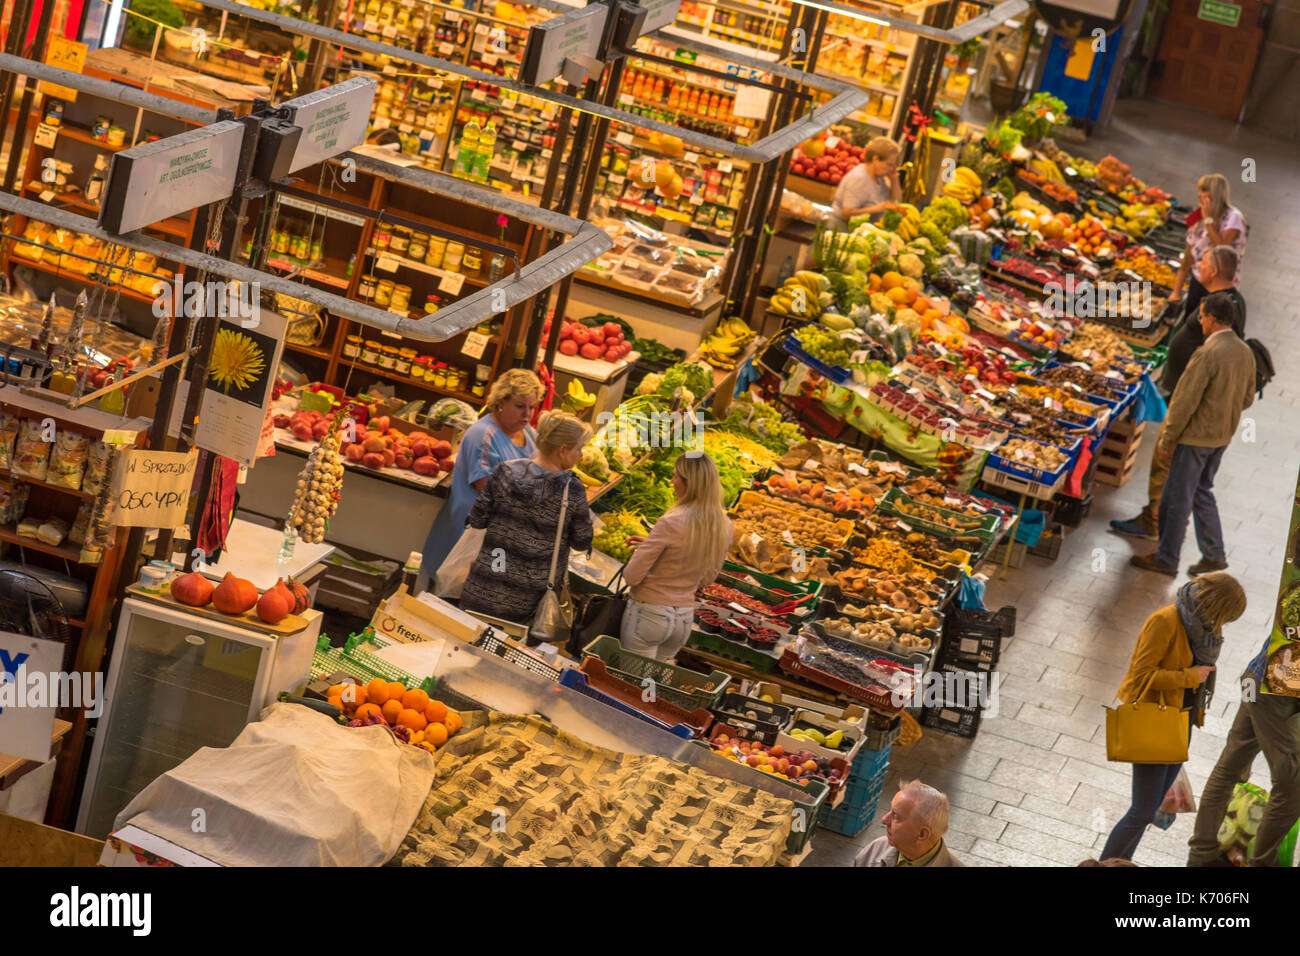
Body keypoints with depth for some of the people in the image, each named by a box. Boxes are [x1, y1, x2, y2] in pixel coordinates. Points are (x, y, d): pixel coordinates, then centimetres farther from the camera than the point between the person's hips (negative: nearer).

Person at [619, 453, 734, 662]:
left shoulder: (671, 523, -21)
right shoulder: (726, 529, -1)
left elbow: (632, 576, -18)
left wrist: (641, 551, 5)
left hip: (649, 613, -6)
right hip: (685, 618, 6)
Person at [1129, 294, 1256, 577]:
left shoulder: (1207, 354, -23)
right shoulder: (1245, 353, 2)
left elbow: (1185, 402, -20)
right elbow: (1247, 398, 12)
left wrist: (1166, 440, -12)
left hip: (1196, 436, -8)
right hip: (1223, 436, 8)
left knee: (1177, 498, 4)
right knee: (1202, 492, 22)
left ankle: (1166, 559, 13)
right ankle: (1214, 554, 25)